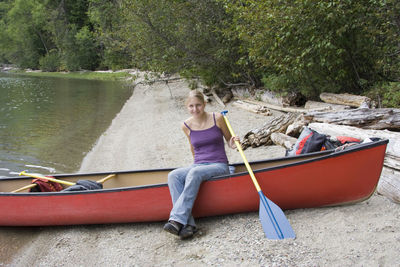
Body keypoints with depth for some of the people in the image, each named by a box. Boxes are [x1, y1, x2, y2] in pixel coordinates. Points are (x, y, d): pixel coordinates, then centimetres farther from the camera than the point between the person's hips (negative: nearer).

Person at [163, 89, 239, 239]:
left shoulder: (217, 119, -2)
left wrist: (233, 144, -11)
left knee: (195, 173, -36)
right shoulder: (186, 126, 5)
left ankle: (177, 219, -39)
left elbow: (229, 140, 10)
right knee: (173, 176, -27)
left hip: (219, 166, -3)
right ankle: (187, 224, -37)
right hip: (198, 165, 4)